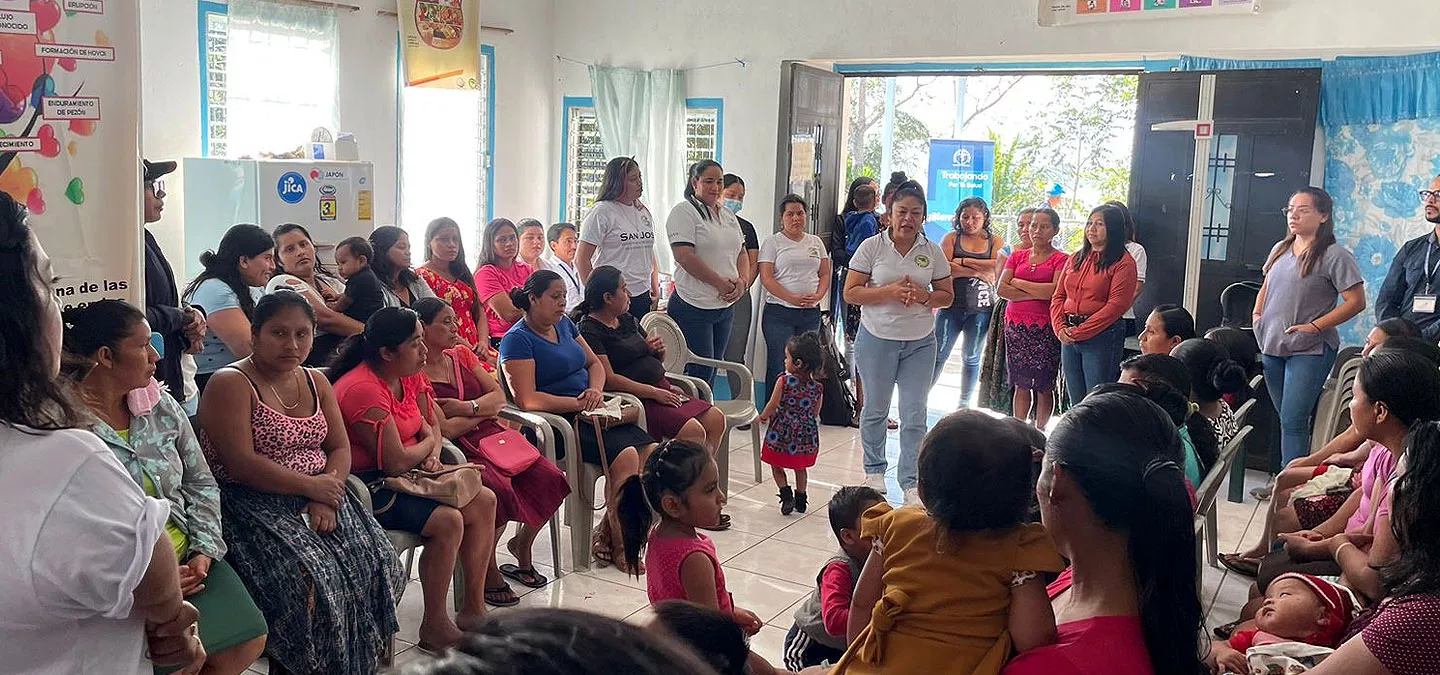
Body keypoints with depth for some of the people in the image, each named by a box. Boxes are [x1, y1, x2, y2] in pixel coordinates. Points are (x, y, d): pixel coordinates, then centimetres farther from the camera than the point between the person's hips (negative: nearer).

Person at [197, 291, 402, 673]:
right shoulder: (230, 384, -7)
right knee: (310, 577, -28)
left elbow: (340, 448, 9)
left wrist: (327, 496, -11)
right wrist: (311, 487, -14)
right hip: (253, 505, -6)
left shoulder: (316, 382, 14)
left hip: (319, 498, 6)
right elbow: (242, 464, -16)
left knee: (374, 560, -16)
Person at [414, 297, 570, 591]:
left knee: (550, 478, -11)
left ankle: (521, 544, 16)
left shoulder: (461, 354, 14)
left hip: (492, 436, 7)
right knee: (498, 491, -32)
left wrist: (468, 407, -9)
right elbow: (444, 429, -15)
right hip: (459, 450, -7)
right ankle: (488, 567, -6)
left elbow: (499, 395, 10)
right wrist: (485, 411, -1)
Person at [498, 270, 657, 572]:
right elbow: (527, 399, -17)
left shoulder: (564, 323, 18)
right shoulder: (517, 340, -7)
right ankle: (619, 547, -12)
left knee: (651, 452, -14)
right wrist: (578, 404, -18)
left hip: (590, 412, 8)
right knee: (625, 457, -27)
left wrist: (595, 390, 0)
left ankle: (605, 532, -3)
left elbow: (594, 363, 23)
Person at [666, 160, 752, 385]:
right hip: (693, 307, -8)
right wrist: (720, 282, -16)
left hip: (726, 306, 8)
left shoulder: (728, 215, 17)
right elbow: (685, 256, -18)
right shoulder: (684, 212, -8)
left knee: (712, 370, 12)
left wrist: (742, 281, -3)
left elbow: (741, 253, 18)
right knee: (699, 371, -7)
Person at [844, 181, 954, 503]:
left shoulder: (933, 252, 3)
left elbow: (947, 296, 9)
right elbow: (851, 293, -7)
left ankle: (910, 481, 8)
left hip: (920, 342, 1)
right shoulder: (872, 247, -4)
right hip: (877, 339, -1)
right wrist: (889, 291, -20)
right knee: (875, 409, 12)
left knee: (914, 415, 0)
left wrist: (923, 296, -13)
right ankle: (874, 470, 30)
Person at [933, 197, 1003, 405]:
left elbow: (998, 266, -11)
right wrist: (979, 272, -13)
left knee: (972, 358, 12)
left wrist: (963, 261, -9)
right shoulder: (951, 238, 4)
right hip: (951, 305, -1)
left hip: (981, 308, 2)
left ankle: (964, 404, 23)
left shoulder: (996, 242, 8)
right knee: (939, 354, -2)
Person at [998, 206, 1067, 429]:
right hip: (1016, 325, 4)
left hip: (1045, 327, -4)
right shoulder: (1017, 256, 12)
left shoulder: (1061, 260, 0)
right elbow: (1002, 289, 1)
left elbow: (1056, 291, -15)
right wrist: (1037, 294, -9)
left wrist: (1018, 282, -5)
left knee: (1044, 387, 1)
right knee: (1021, 384, 7)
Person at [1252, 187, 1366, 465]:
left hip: (1309, 351, -7)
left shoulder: (1335, 256, -9)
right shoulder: (1280, 250, 12)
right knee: (1286, 419, 14)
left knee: (1293, 421, -11)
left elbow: (1356, 302, -12)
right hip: (1272, 348, 7)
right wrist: (1257, 315, 10)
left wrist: (1314, 327, -17)